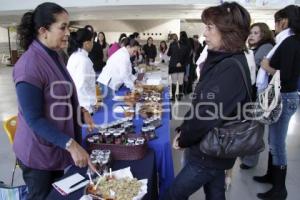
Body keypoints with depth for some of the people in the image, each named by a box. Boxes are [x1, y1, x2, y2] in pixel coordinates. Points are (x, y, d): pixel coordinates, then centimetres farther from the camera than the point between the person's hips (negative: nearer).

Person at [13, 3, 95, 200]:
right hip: (38, 153, -8)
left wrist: (81, 111, -2)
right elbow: (34, 119, -25)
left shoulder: (54, 56, 3)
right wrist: (71, 145, -30)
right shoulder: (29, 65, -25)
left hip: (56, 148, 8)